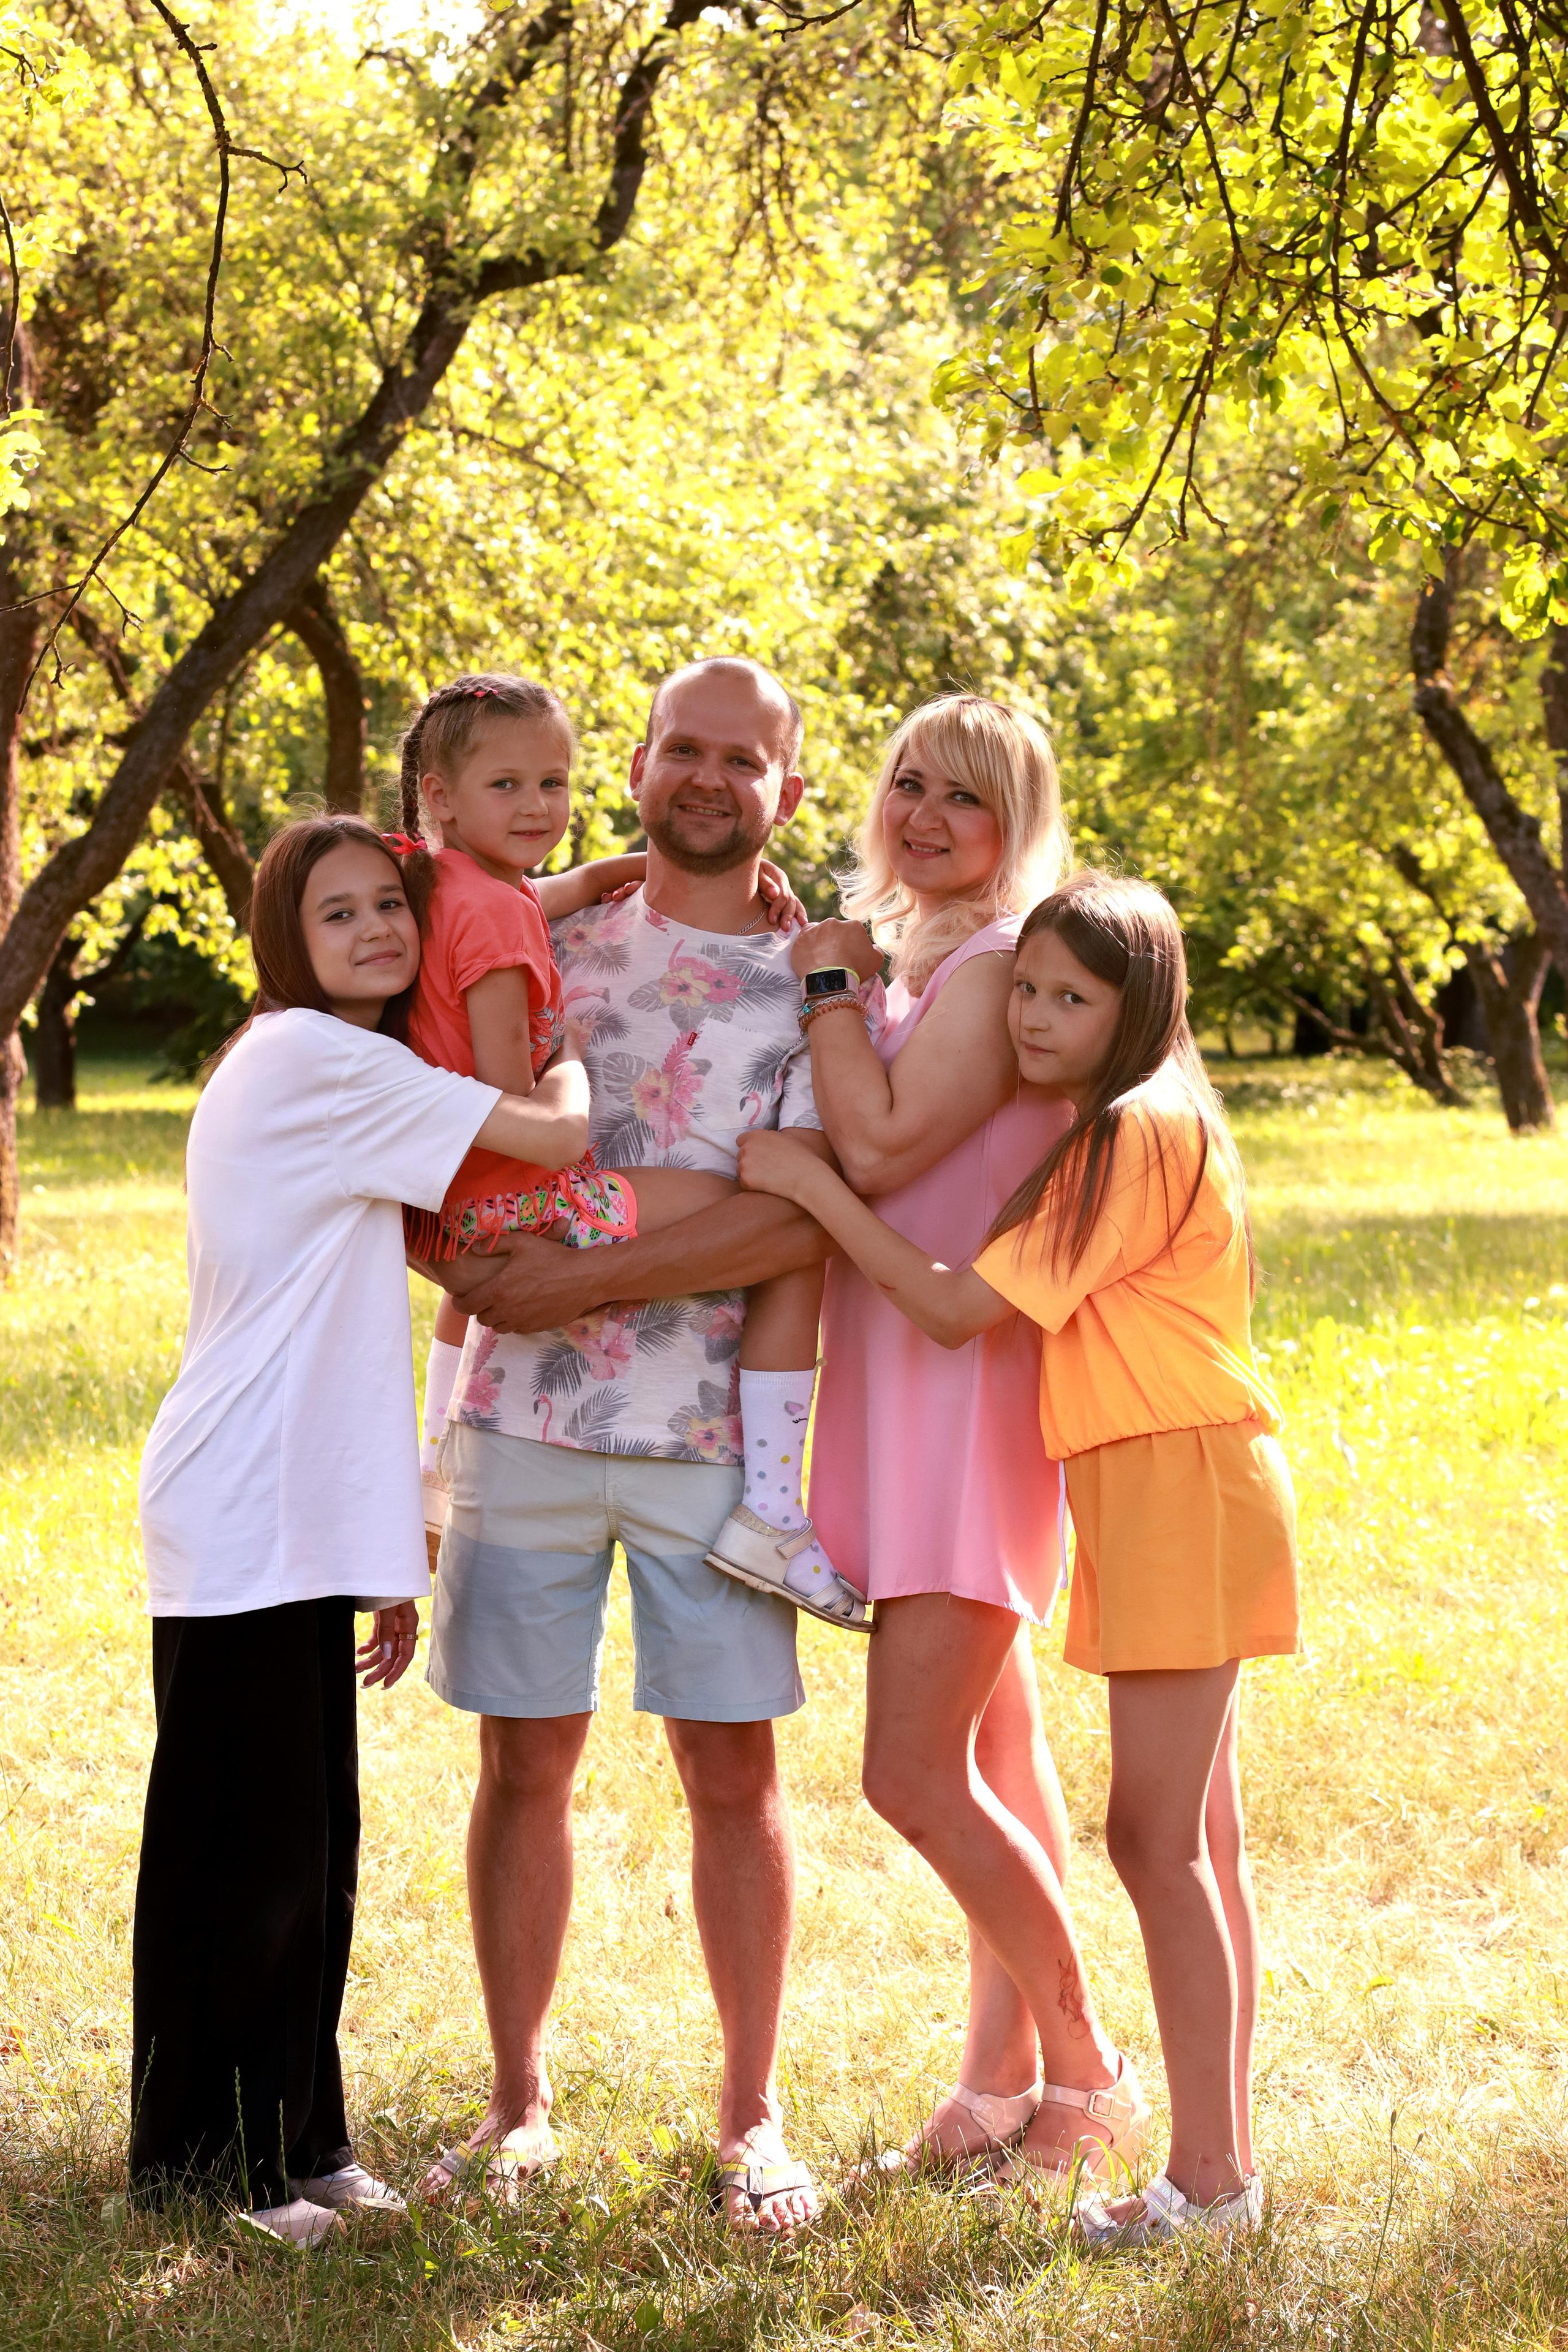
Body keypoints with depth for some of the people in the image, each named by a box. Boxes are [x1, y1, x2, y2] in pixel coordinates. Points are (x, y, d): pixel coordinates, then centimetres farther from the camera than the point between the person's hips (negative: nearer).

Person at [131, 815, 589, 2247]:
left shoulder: (343, 1075, 19)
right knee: (240, 1851, -1)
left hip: (305, 1528, 9)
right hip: (244, 1529, -9)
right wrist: (563, 1046, 7)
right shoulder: (314, 1058, -12)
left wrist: (388, 1552, 18)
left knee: (312, 1848, 13)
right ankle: (200, 2162, 10)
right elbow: (558, 1139, -16)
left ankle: (294, 2145, 23)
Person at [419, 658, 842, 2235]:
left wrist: (587, 1281, -16)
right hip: (523, 1414, 2)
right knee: (523, 1763, 5)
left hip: (714, 1434, -2)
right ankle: (518, 2104, 17)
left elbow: (800, 1218, -12)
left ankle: (751, 2119, 12)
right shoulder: (546, 948, 10)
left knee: (734, 1770, 1)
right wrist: (474, 1264, -6)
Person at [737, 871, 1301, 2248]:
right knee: (1198, 1844, 11)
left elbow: (958, 1309, -16)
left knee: (1157, 1837, -8)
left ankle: (1209, 2178, -5)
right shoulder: (1114, 1133, 17)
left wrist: (811, 1187, -12)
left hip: (1184, 1485, -10)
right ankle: (1224, 2162, 16)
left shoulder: (1140, 1132, -14)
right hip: (1153, 1495, 10)